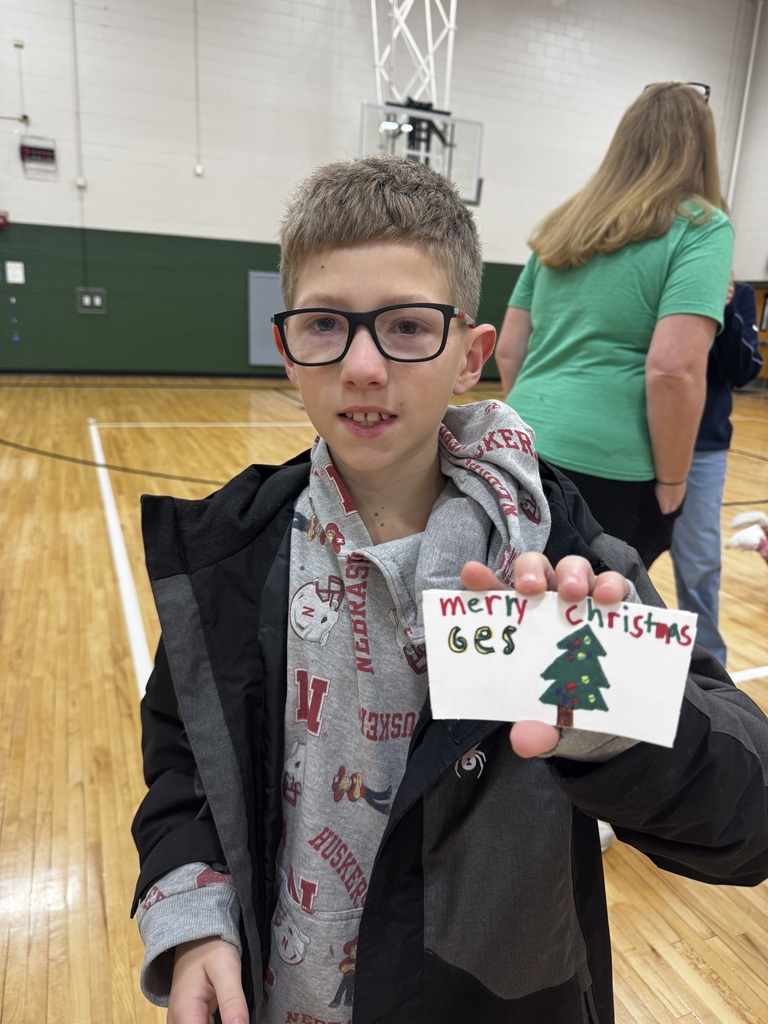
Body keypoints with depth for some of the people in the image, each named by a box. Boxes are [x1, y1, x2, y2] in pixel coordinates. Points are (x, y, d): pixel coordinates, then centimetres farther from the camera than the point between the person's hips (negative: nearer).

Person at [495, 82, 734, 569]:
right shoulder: (701, 227, -4)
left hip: (524, 456, 6)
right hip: (607, 470, -5)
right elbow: (673, 368, -16)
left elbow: (509, 350, 14)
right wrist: (671, 483, -6)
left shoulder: (561, 226, 13)